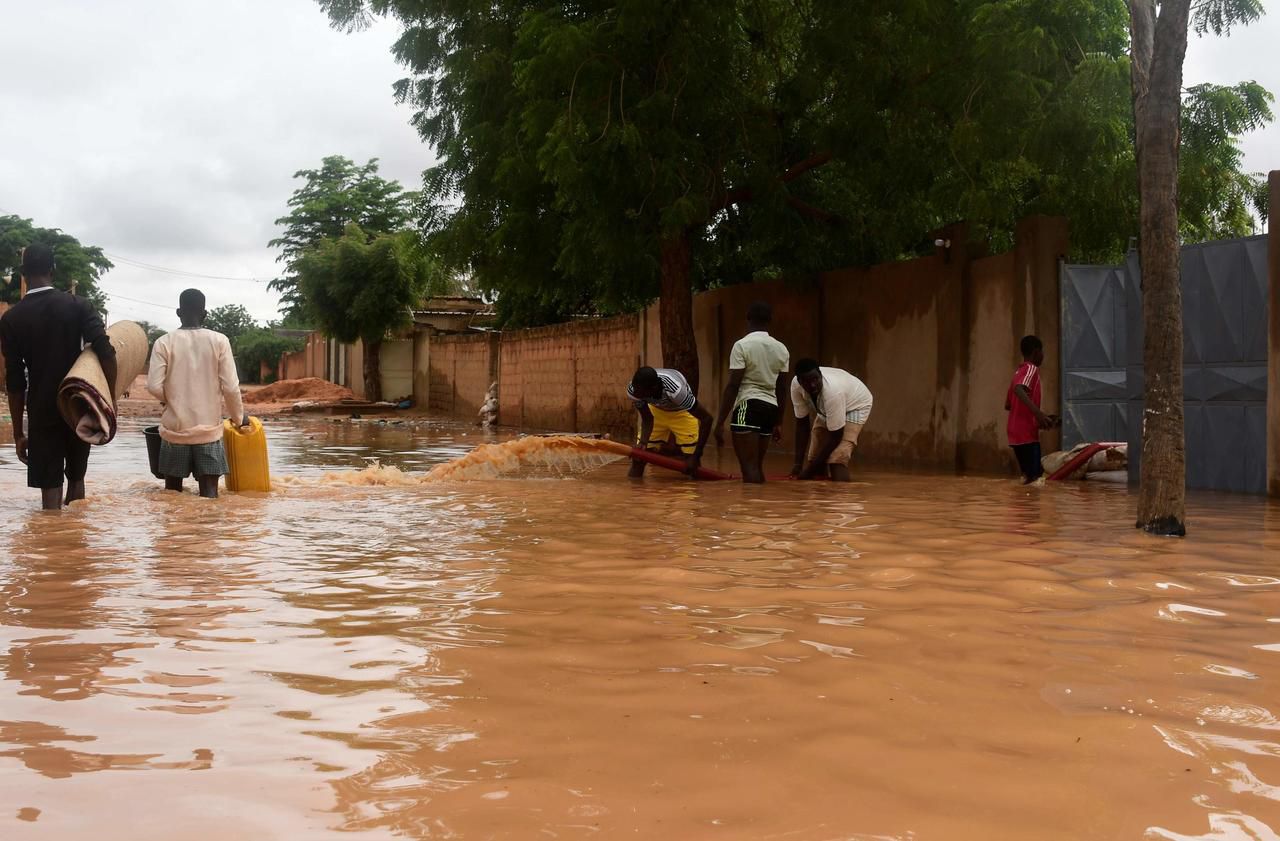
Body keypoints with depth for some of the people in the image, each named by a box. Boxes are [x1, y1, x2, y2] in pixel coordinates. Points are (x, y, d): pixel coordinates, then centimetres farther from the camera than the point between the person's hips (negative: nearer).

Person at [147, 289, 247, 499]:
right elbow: (231, 387, -7)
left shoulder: (164, 342, -4)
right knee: (209, 493, 1)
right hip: (209, 430, -1)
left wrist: (172, 400, 12)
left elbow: (154, 386, -9)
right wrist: (239, 416, 9)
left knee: (172, 493, 13)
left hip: (175, 429, 1)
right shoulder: (219, 341, -5)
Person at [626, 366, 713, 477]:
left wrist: (696, 457, -34)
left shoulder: (675, 390, -43)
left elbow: (707, 418, -37)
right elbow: (647, 419, -12)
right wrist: (643, 441, -32)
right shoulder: (633, 389, -30)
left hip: (682, 412, -3)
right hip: (655, 410, 3)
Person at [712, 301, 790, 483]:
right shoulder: (781, 349, 11)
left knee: (749, 468, -8)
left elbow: (732, 386, -11)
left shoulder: (742, 345, -7)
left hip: (748, 406, -6)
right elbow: (781, 389, 16)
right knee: (757, 467, 15)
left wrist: (720, 422, -9)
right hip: (770, 407, 6)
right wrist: (778, 423, 24)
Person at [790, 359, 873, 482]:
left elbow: (836, 436, -34)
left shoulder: (832, 391, -44)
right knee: (814, 454, -3)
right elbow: (802, 423, -15)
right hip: (826, 410, 6)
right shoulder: (796, 385, -28)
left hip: (855, 405, -6)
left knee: (838, 457, -24)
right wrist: (798, 463, -19)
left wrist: (810, 469, -30)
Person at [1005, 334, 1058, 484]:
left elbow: (1008, 405, 25)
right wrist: (1038, 413, -37)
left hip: (1017, 433, 10)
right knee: (1034, 477, -11)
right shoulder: (1031, 369, -7)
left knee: (1030, 476, 12)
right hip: (1026, 433, -10)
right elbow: (1018, 390, -28)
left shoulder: (1019, 372, 20)